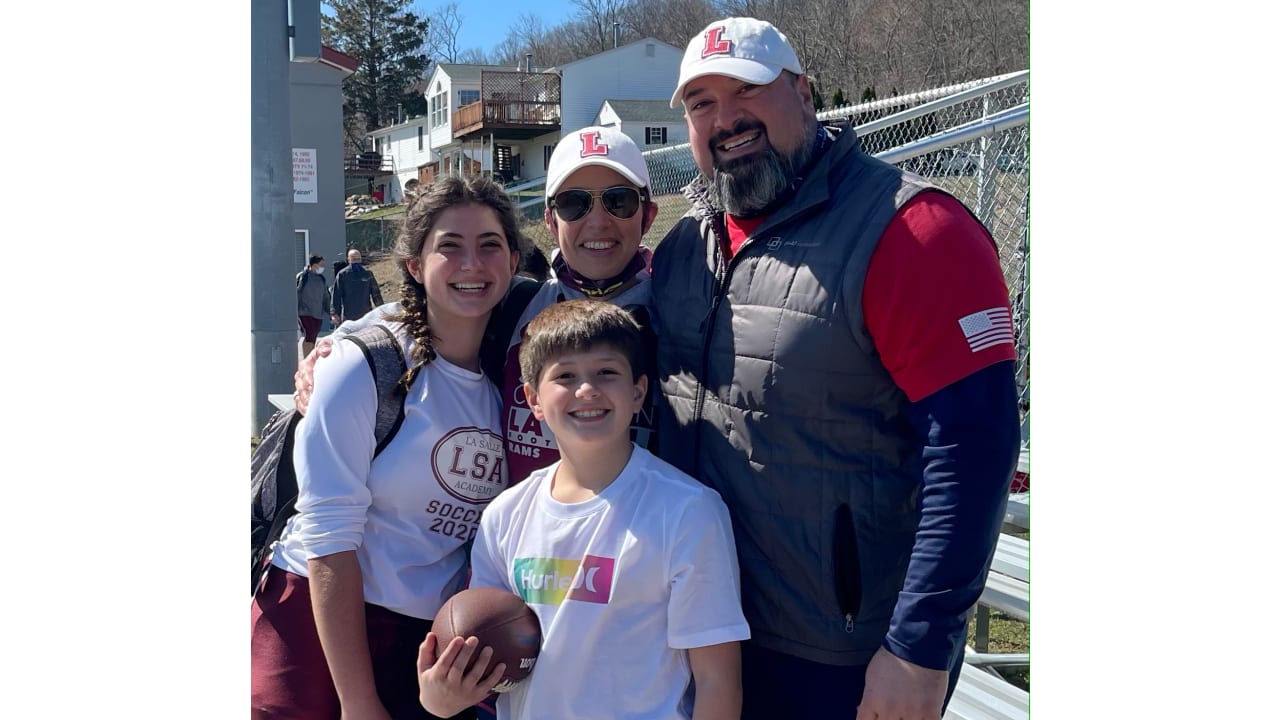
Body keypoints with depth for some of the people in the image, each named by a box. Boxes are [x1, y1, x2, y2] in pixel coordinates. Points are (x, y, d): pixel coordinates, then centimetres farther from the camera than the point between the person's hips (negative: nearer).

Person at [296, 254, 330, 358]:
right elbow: (296, 295, -6)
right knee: (309, 336, -15)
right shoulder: (302, 277, -5)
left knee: (313, 339, 7)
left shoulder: (322, 279, 14)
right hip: (305, 313, -6)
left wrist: (330, 313, 16)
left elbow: (325, 298, 21)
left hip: (318, 314, 6)